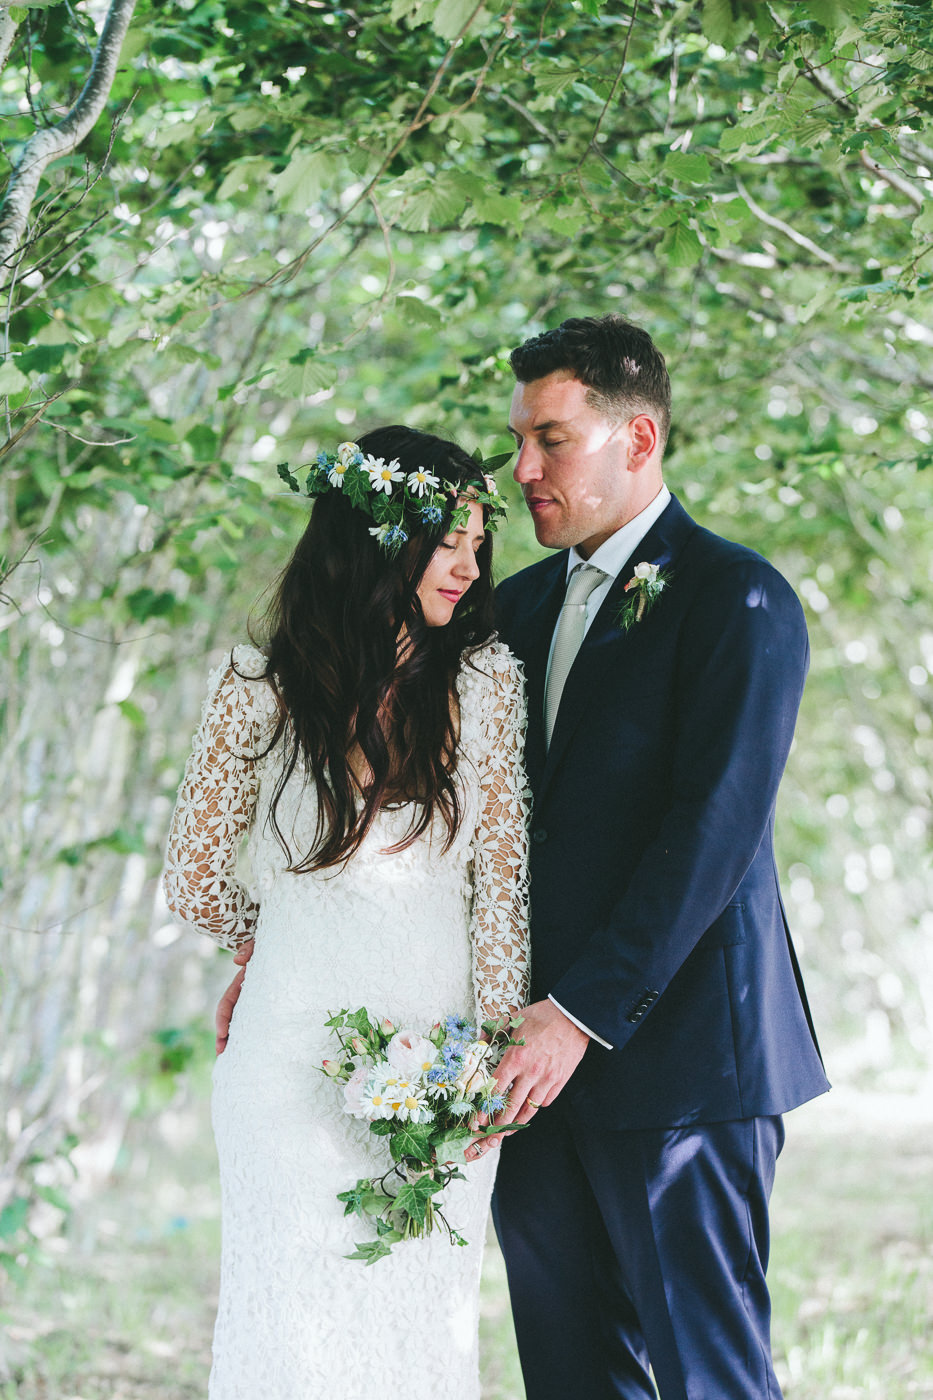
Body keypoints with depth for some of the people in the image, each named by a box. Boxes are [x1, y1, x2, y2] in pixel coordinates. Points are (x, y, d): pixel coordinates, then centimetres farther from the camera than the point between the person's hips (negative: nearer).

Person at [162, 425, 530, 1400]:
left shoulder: (485, 682, 1)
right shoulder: (260, 689, -5)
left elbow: (502, 879, 2)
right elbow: (195, 883, 6)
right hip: (297, 1053, -1)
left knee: (424, 1320, 7)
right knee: (298, 1320, 4)